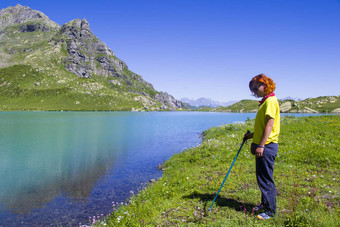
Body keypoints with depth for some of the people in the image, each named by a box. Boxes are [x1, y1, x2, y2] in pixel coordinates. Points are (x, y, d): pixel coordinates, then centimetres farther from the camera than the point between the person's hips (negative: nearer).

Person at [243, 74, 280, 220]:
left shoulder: (270, 101, -13)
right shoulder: (265, 102, 17)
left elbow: (270, 124, -21)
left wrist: (261, 145, -23)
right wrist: (253, 135, 19)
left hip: (267, 146, -10)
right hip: (262, 145, 10)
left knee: (266, 179, -2)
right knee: (262, 178, 18)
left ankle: (270, 210, 10)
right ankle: (265, 204, 31)